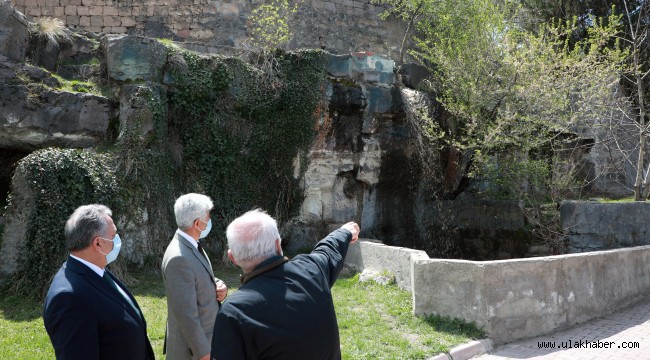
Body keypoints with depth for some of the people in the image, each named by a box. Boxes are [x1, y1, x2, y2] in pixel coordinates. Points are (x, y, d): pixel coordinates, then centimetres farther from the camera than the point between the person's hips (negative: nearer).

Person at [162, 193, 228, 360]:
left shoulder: (193, 245, 2)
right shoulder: (179, 259, -27)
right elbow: (186, 314, -25)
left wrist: (218, 285, -6)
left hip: (207, 335, 9)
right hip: (193, 346, -9)